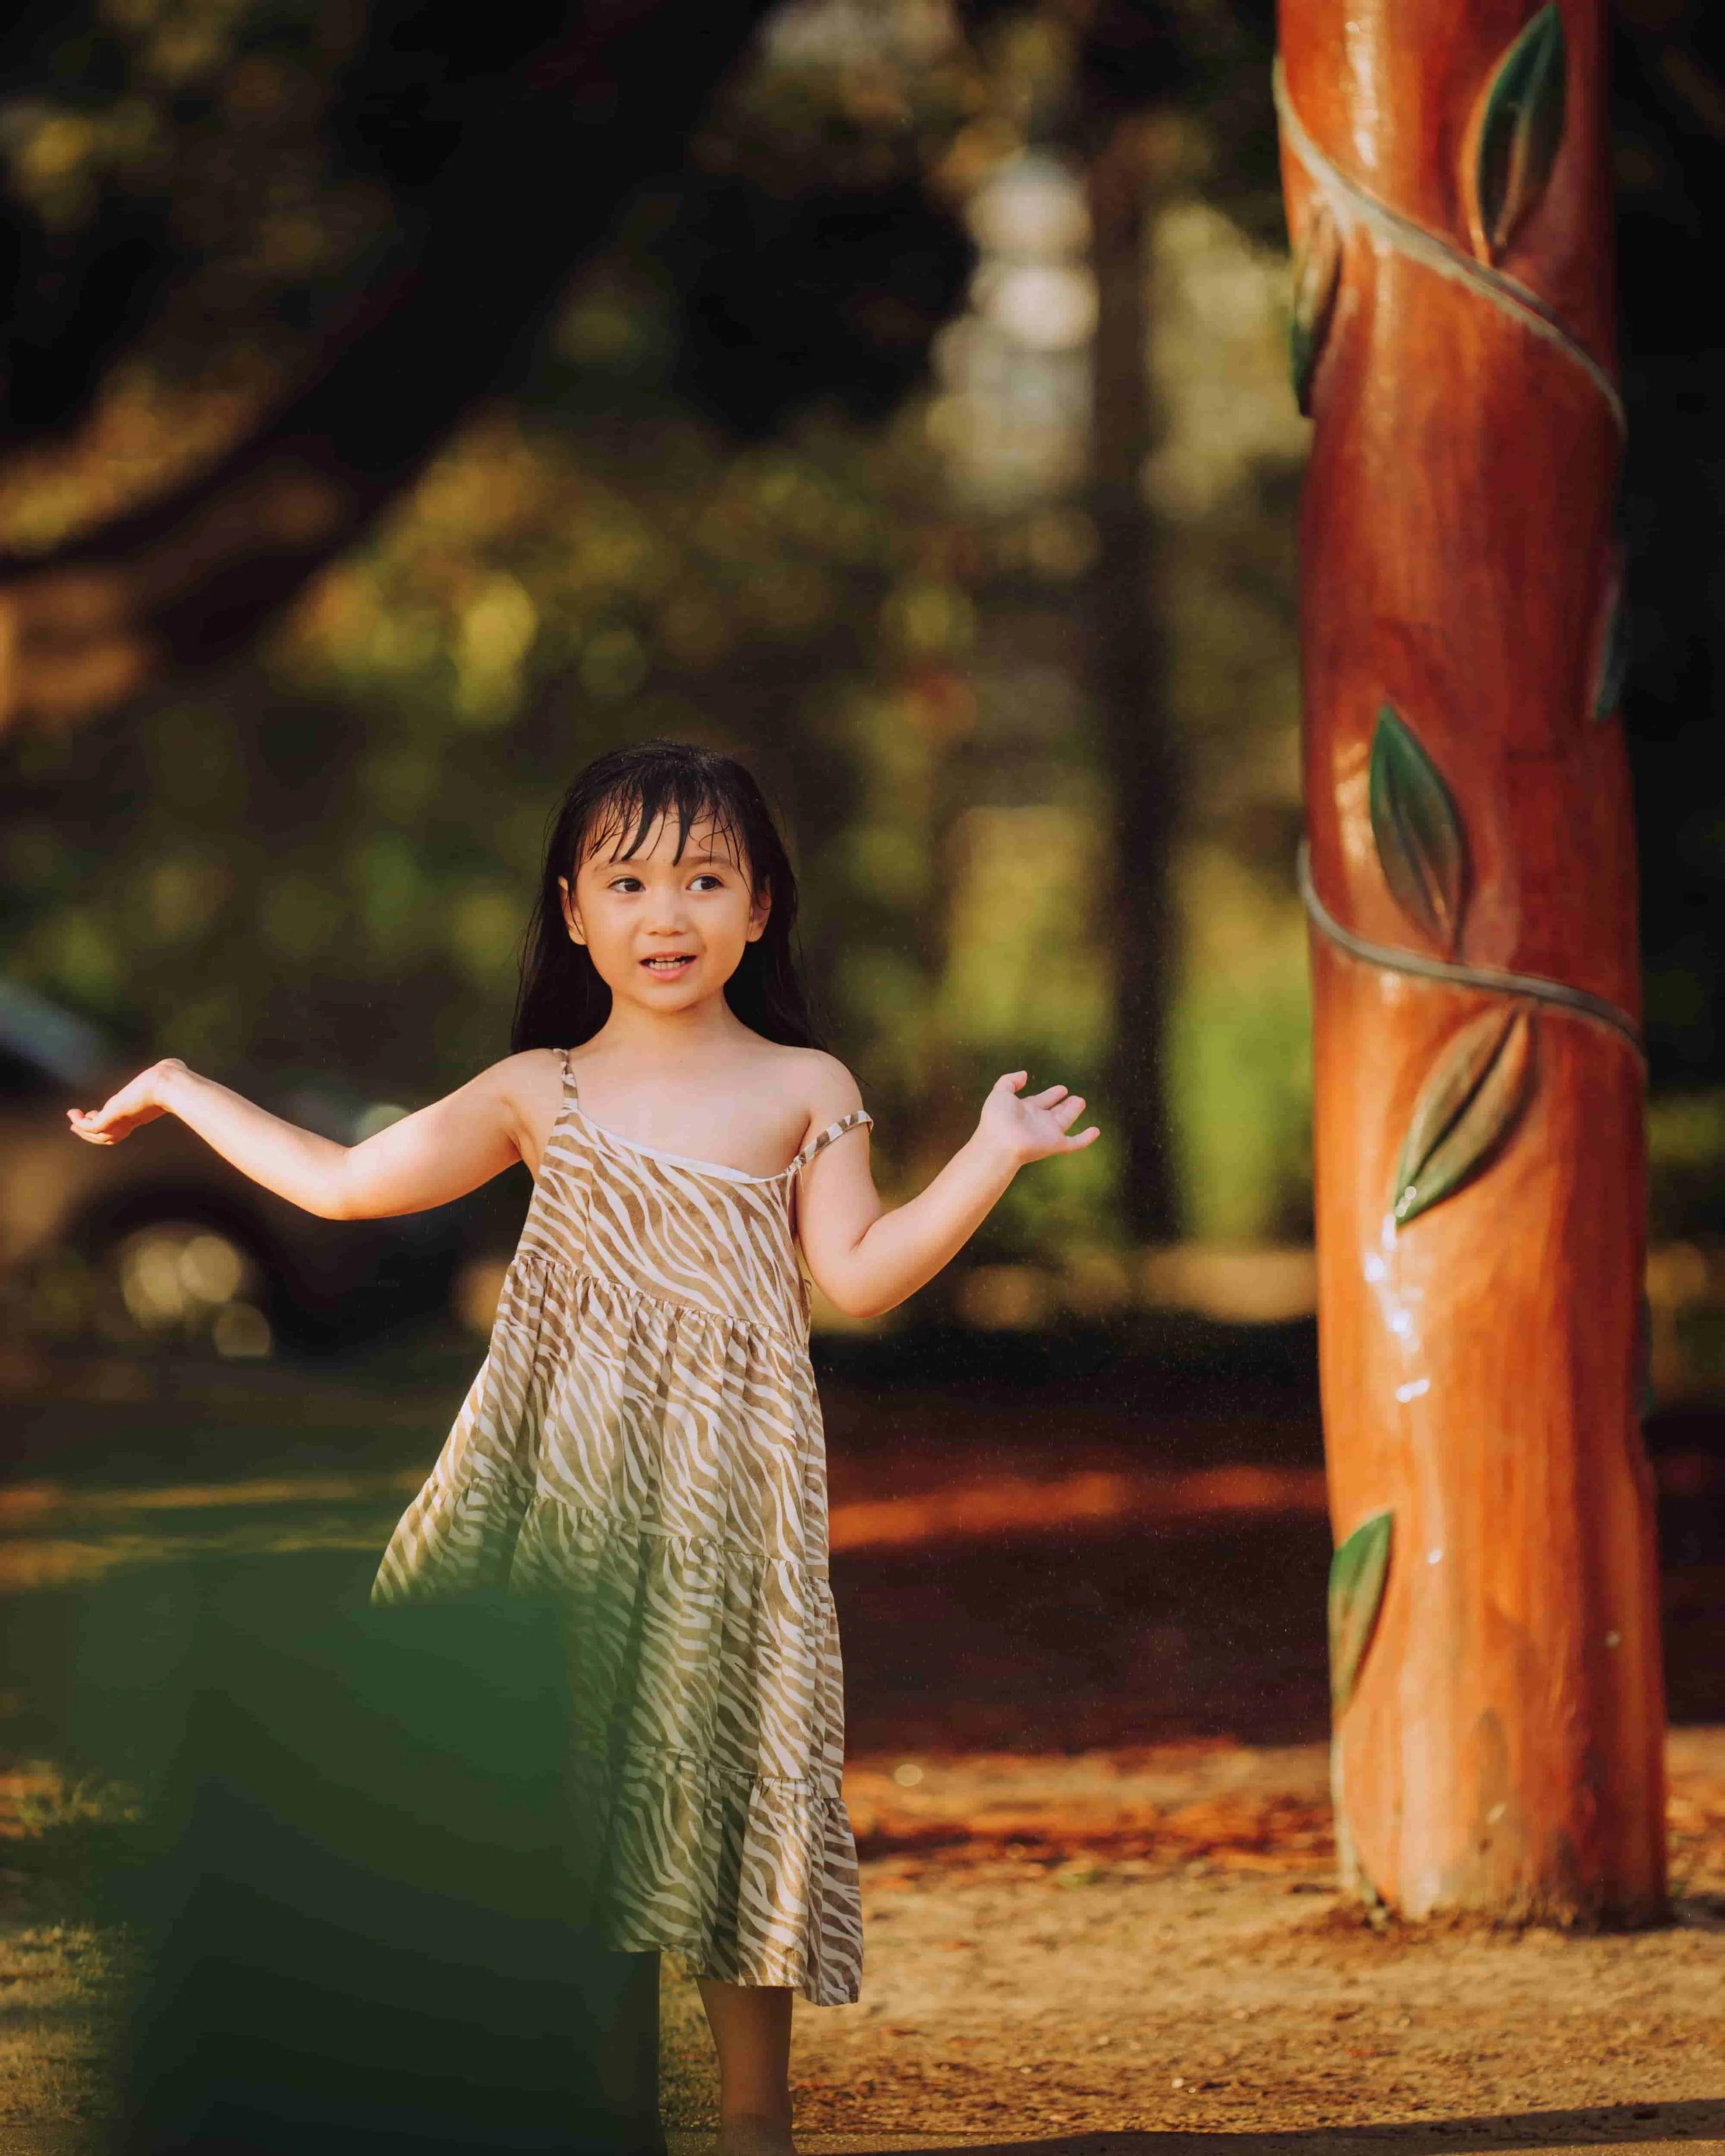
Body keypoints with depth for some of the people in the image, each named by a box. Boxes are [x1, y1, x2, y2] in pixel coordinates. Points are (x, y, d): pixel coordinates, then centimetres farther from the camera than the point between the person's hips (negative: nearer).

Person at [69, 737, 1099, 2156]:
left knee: (723, 1769, -2)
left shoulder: (802, 1088, 7)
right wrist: (180, 1095, 16)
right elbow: (342, 1183, 13)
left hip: (720, 1489, -2)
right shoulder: (538, 1093, 10)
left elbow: (859, 1276, -2)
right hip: (552, 1479, 2)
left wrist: (993, 1157, -11)